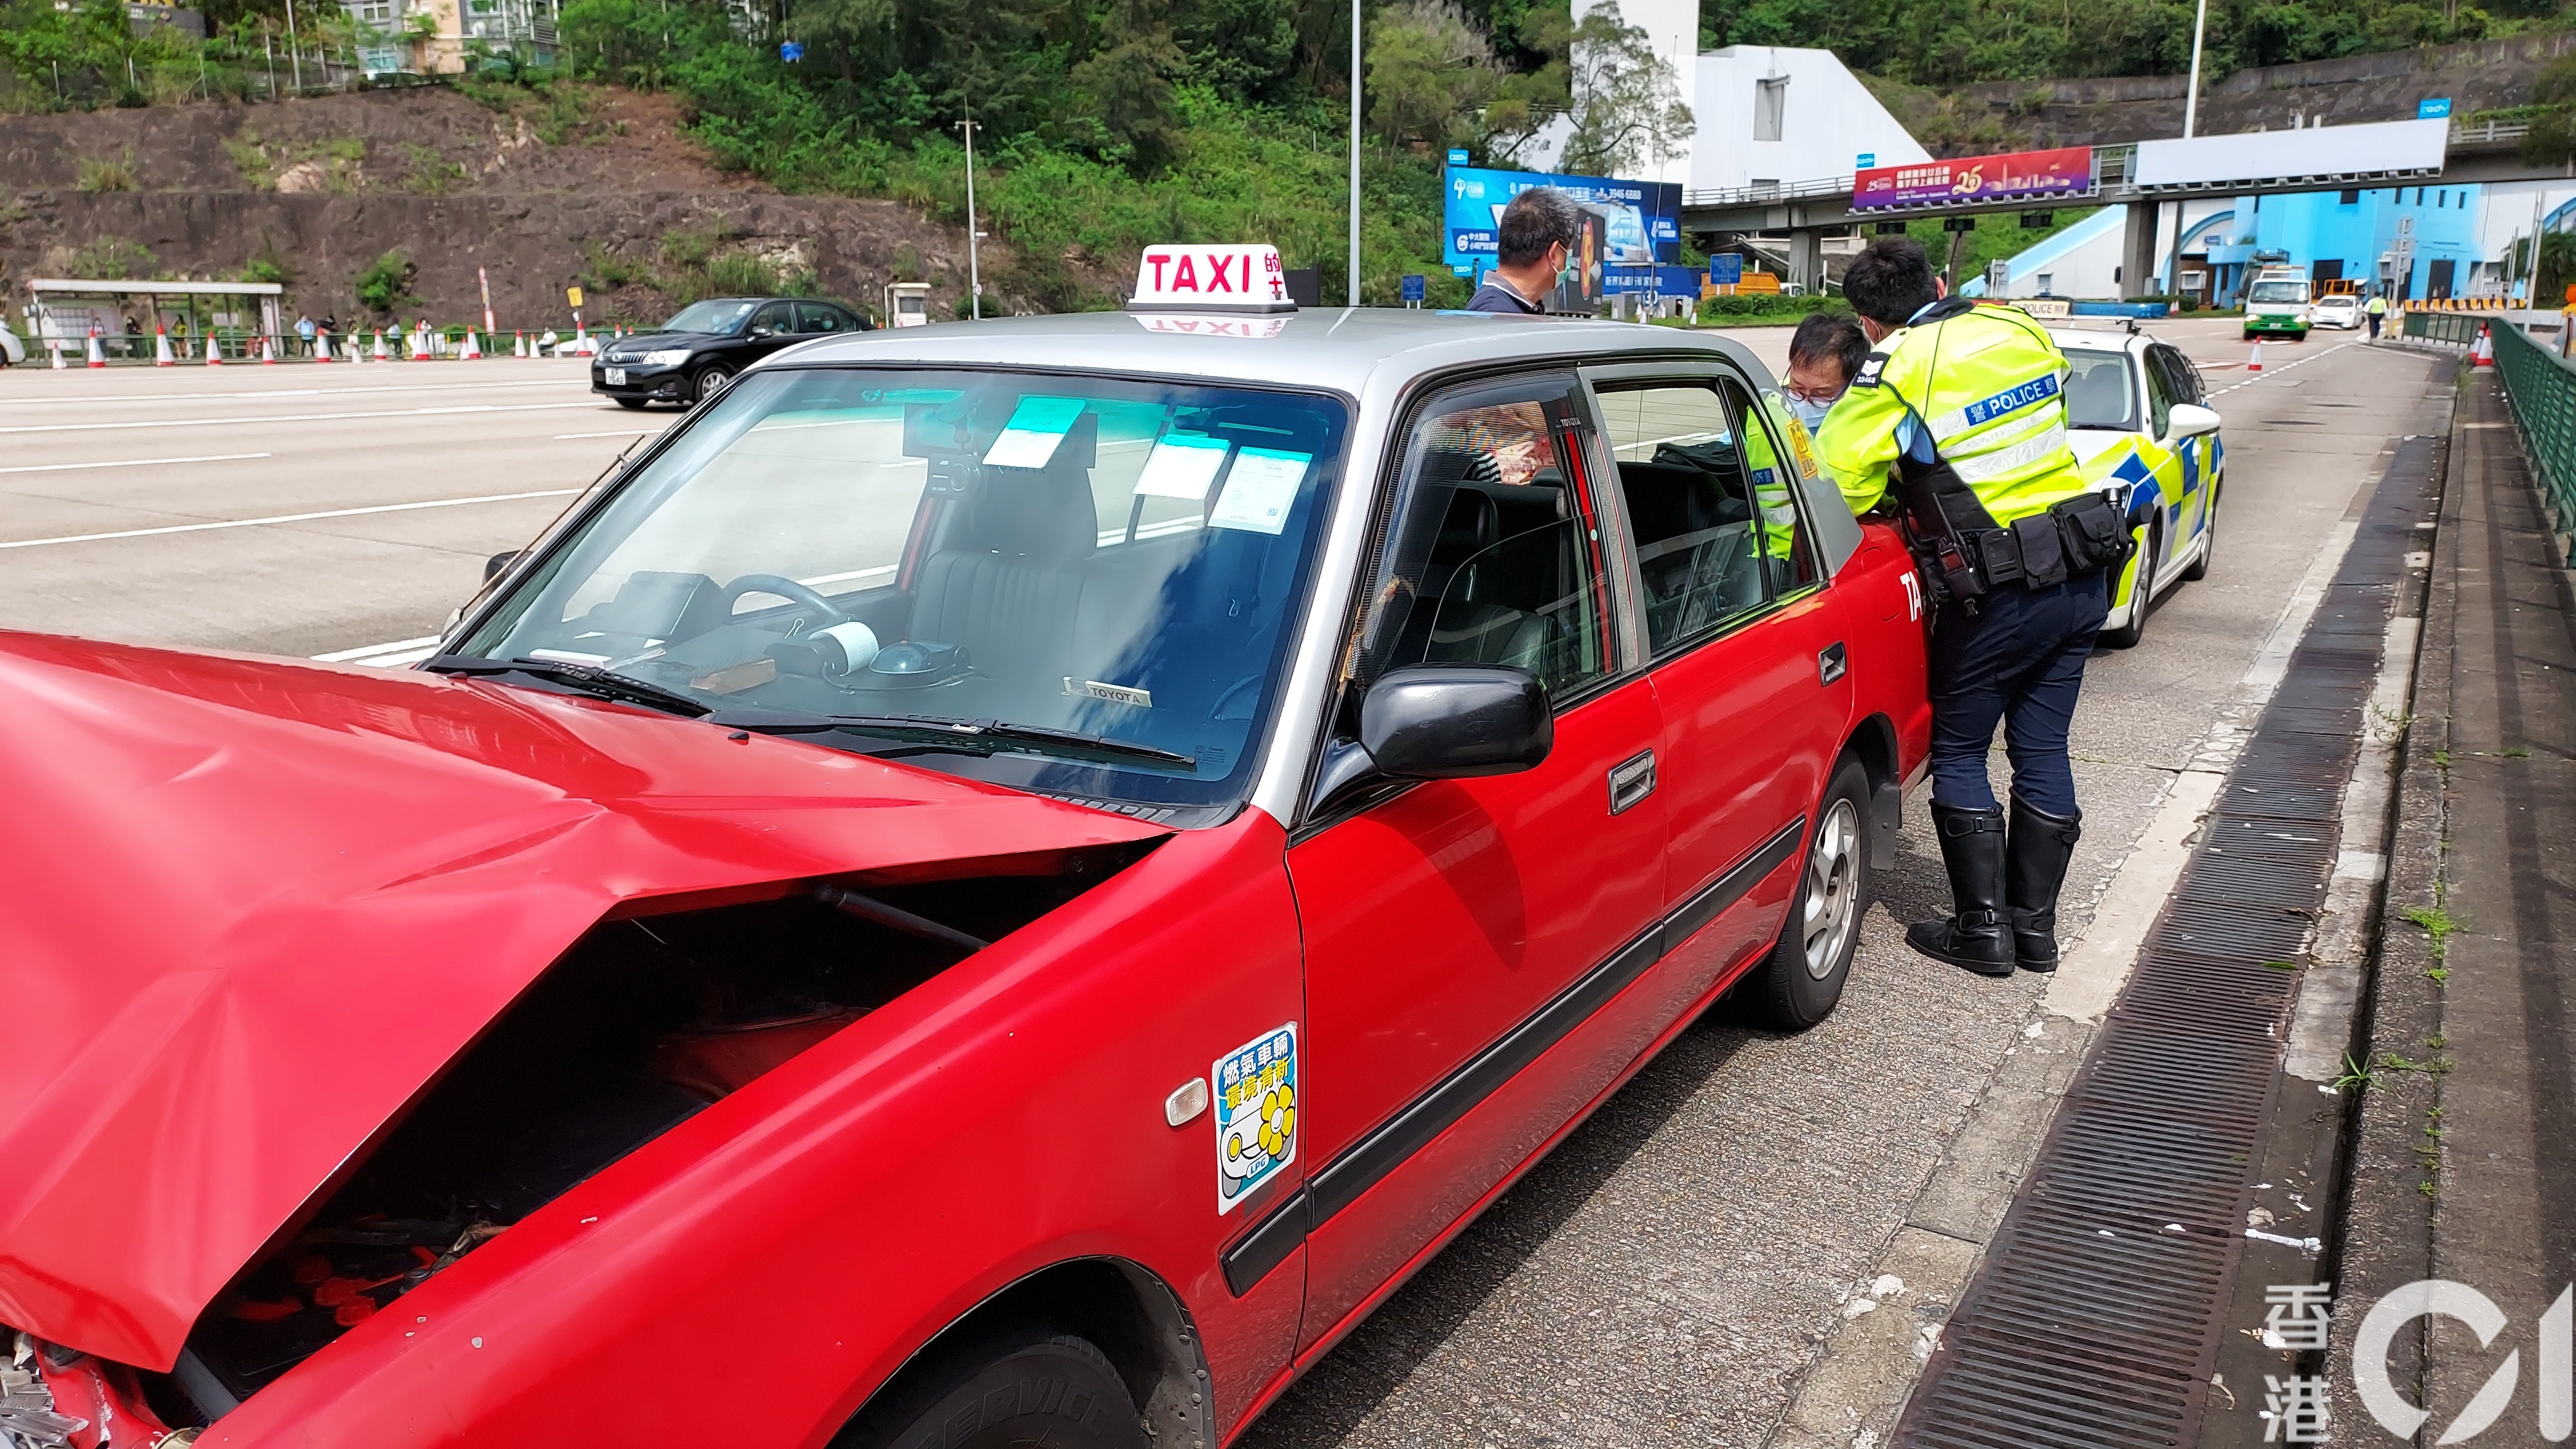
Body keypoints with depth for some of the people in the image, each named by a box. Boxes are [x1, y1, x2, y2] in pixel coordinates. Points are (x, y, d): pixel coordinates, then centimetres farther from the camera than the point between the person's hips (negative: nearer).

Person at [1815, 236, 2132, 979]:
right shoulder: (2020, 329, 6)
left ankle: (1983, 928, 11)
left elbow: (1834, 483, -17)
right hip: (2083, 573, 7)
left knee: (1959, 754, 9)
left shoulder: (1895, 370, -12)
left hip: (2000, 594, -6)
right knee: (2042, 751, 14)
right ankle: (2035, 923, 21)